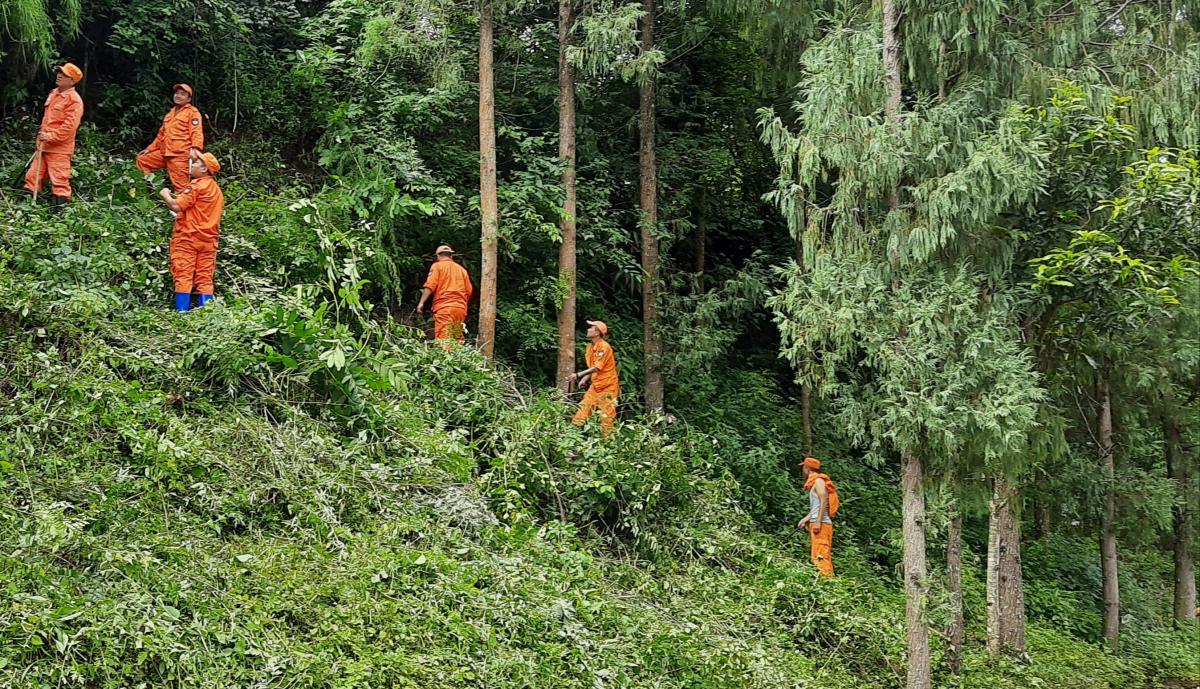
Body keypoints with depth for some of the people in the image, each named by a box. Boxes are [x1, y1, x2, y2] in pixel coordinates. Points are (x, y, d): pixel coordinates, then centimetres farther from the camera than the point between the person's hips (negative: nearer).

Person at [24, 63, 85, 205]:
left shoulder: (74, 100, -14)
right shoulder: (53, 94, 14)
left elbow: (69, 125, -22)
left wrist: (51, 136, -22)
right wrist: (42, 134, 21)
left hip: (59, 148, -9)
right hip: (44, 145, 9)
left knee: (59, 181, -6)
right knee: (33, 176, 12)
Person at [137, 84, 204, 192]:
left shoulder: (192, 111, 1)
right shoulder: (170, 113, 26)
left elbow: (196, 132, -13)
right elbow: (161, 134, 31)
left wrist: (195, 148, -29)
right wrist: (149, 148, 27)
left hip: (180, 155, -8)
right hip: (164, 153, 9)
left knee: (180, 188, -12)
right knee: (142, 160, 10)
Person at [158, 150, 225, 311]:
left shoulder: (196, 185, -11)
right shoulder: (216, 189, 15)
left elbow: (177, 206, -16)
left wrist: (166, 195, 2)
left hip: (188, 237, -7)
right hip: (208, 239, 7)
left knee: (183, 276, -5)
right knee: (205, 277, 5)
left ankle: (182, 310, -8)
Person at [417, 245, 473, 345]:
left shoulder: (437, 266, 6)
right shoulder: (462, 269, 19)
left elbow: (430, 285, -7)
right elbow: (469, 291, 15)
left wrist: (421, 302, -7)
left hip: (444, 308, -5)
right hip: (460, 309, 5)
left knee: (443, 341, -13)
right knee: (457, 342, 7)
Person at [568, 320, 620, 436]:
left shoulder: (604, 347, -16)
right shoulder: (590, 347, 9)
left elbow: (597, 368, -23)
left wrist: (578, 375, -27)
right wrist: (584, 379, -1)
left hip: (607, 386, -8)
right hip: (595, 386, 8)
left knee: (606, 417, -4)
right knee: (582, 410, -1)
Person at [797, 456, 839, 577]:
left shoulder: (818, 480, -6)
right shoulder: (814, 483, 22)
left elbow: (824, 501, -16)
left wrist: (817, 522, -21)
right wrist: (805, 519, 18)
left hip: (821, 524, -10)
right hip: (817, 523, 10)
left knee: (820, 555, -15)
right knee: (823, 555, 8)